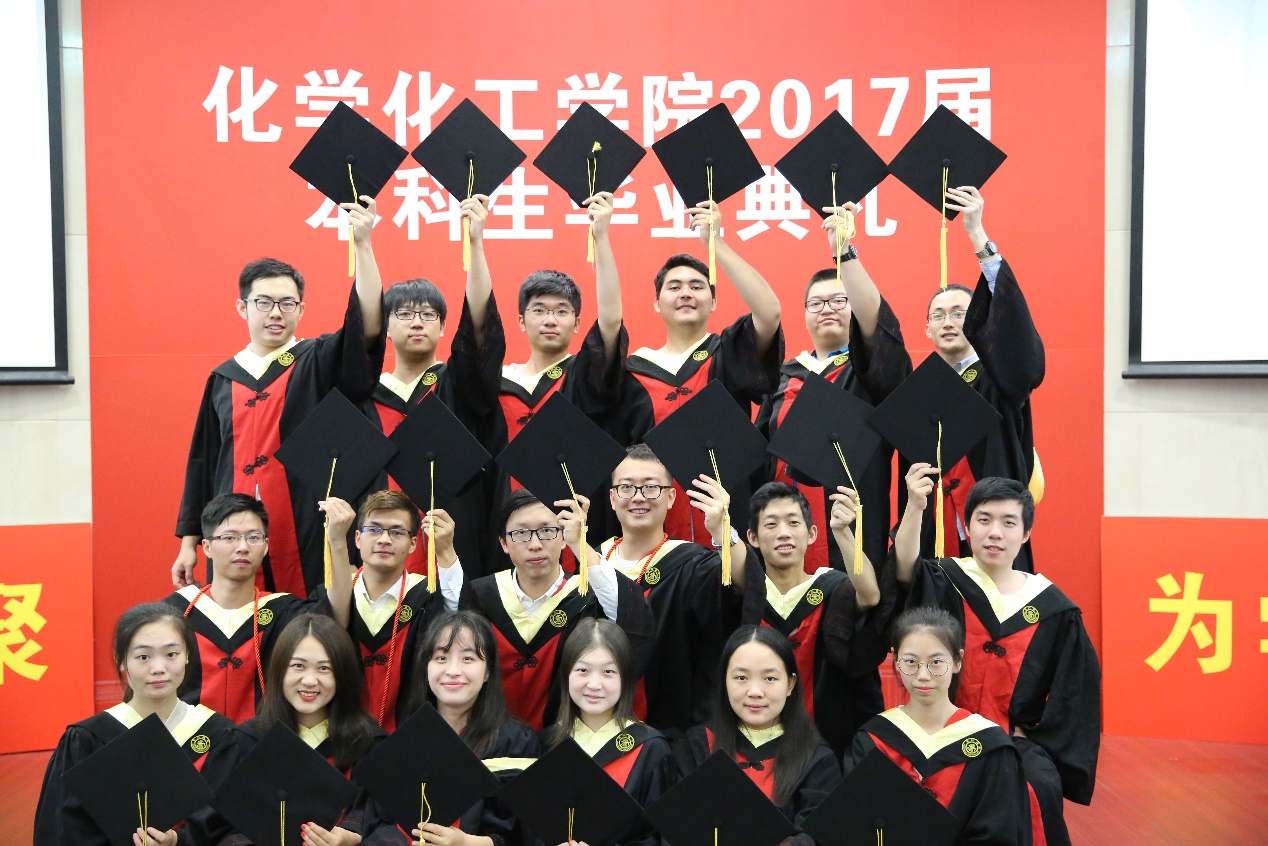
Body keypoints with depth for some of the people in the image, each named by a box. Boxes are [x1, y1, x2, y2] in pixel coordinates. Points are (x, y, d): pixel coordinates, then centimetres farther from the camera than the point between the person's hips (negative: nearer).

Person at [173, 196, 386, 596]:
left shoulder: (318, 362, 3)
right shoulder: (222, 379, 12)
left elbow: (367, 326, -16)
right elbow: (202, 464, 15)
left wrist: (363, 244, -24)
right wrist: (188, 541, 13)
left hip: (308, 543, -3)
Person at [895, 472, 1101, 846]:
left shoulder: (1052, 606, 2)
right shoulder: (945, 582, -2)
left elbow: (1075, 687, 8)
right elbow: (906, 571, -26)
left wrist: (1029, 735, 0)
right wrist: (914, 507, -42)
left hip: (1019, 739, 1)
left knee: (1041, 789, -26)